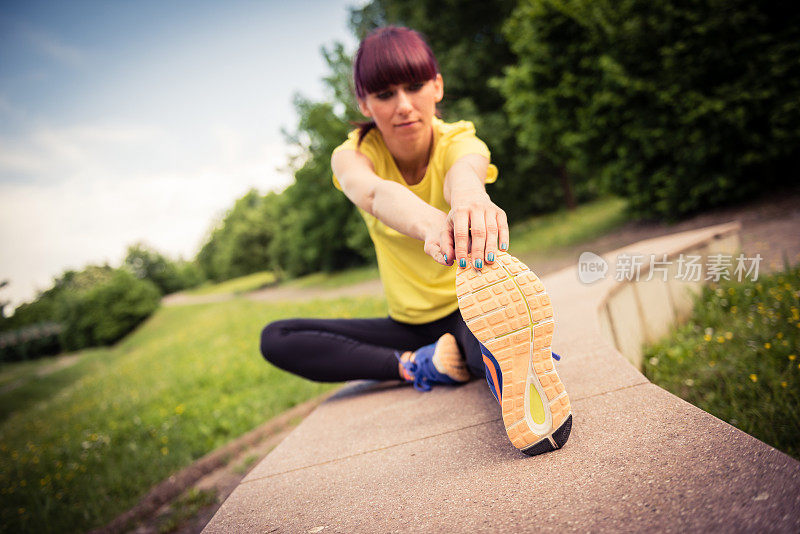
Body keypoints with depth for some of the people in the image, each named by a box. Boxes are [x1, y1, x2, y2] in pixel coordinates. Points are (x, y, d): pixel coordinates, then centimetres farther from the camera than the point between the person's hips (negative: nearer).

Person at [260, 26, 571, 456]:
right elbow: (375, 193, -39)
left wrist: (470, 200, -69)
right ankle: (417, 366, -21)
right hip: (409, 322, 5)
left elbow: (463, 174, -42)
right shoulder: (354, 155, -13)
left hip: (472, 312, -4)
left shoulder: (458, 142, -15)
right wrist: (431, 223, -64)